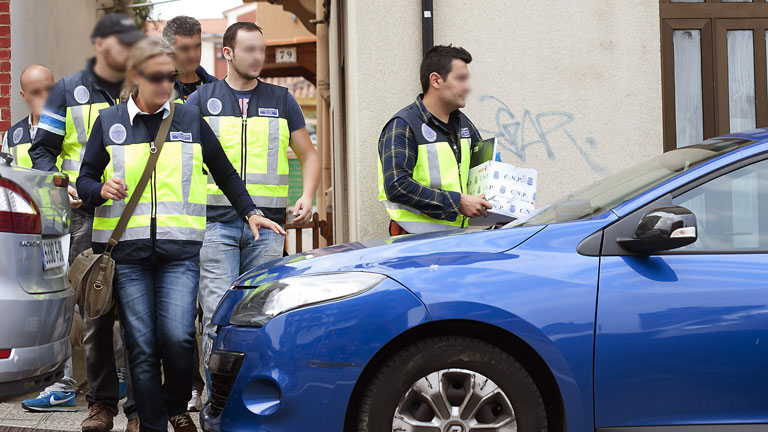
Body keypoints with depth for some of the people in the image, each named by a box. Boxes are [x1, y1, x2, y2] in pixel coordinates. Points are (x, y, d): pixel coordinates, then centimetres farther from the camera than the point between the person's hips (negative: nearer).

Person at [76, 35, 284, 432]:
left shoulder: (190, 120, 12)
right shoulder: (109, 122, 10)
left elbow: (224, 172, 21)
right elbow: (84, 180, 12)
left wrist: (249, 212, 15)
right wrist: (102, 190, -9)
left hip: (180, 250, 0)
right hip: (125, 250, 0)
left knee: (177, 336, -15)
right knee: (141, 346, -1)